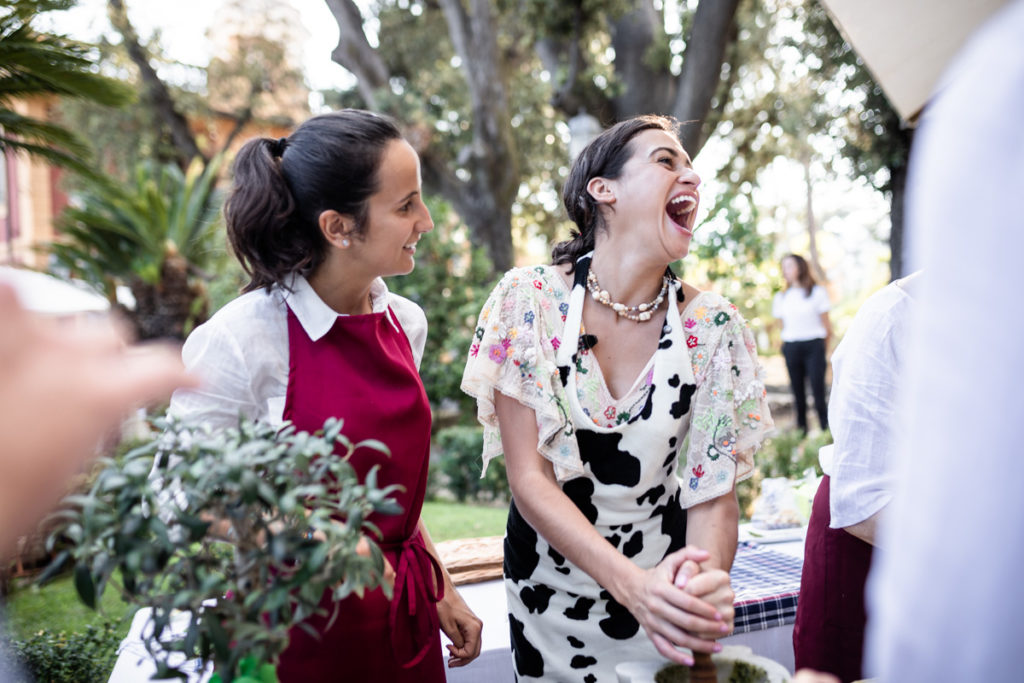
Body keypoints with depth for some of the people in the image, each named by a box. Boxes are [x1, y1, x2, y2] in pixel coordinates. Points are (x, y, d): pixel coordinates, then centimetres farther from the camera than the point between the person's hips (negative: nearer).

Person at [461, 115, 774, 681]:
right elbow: (529, 477, -17)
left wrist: (706, 584, -31)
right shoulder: (529, 299, -15)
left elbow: (713, 493, -10)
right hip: (550, 582, 0)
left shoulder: (713, 326, -11)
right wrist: (631, 582, -29)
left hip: (663, 582, 1)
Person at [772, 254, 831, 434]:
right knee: (798, 392, 5)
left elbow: (826, 324, 6)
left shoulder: (817, 292, 3)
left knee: (818, 390, -8)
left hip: (813, 346, -3)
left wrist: (824, 349, 8)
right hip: (791, 348, 3)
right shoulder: (781, 297, 12)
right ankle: (801, 430, 12)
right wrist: (786, 345, 8)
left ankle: (826, 430, -3)